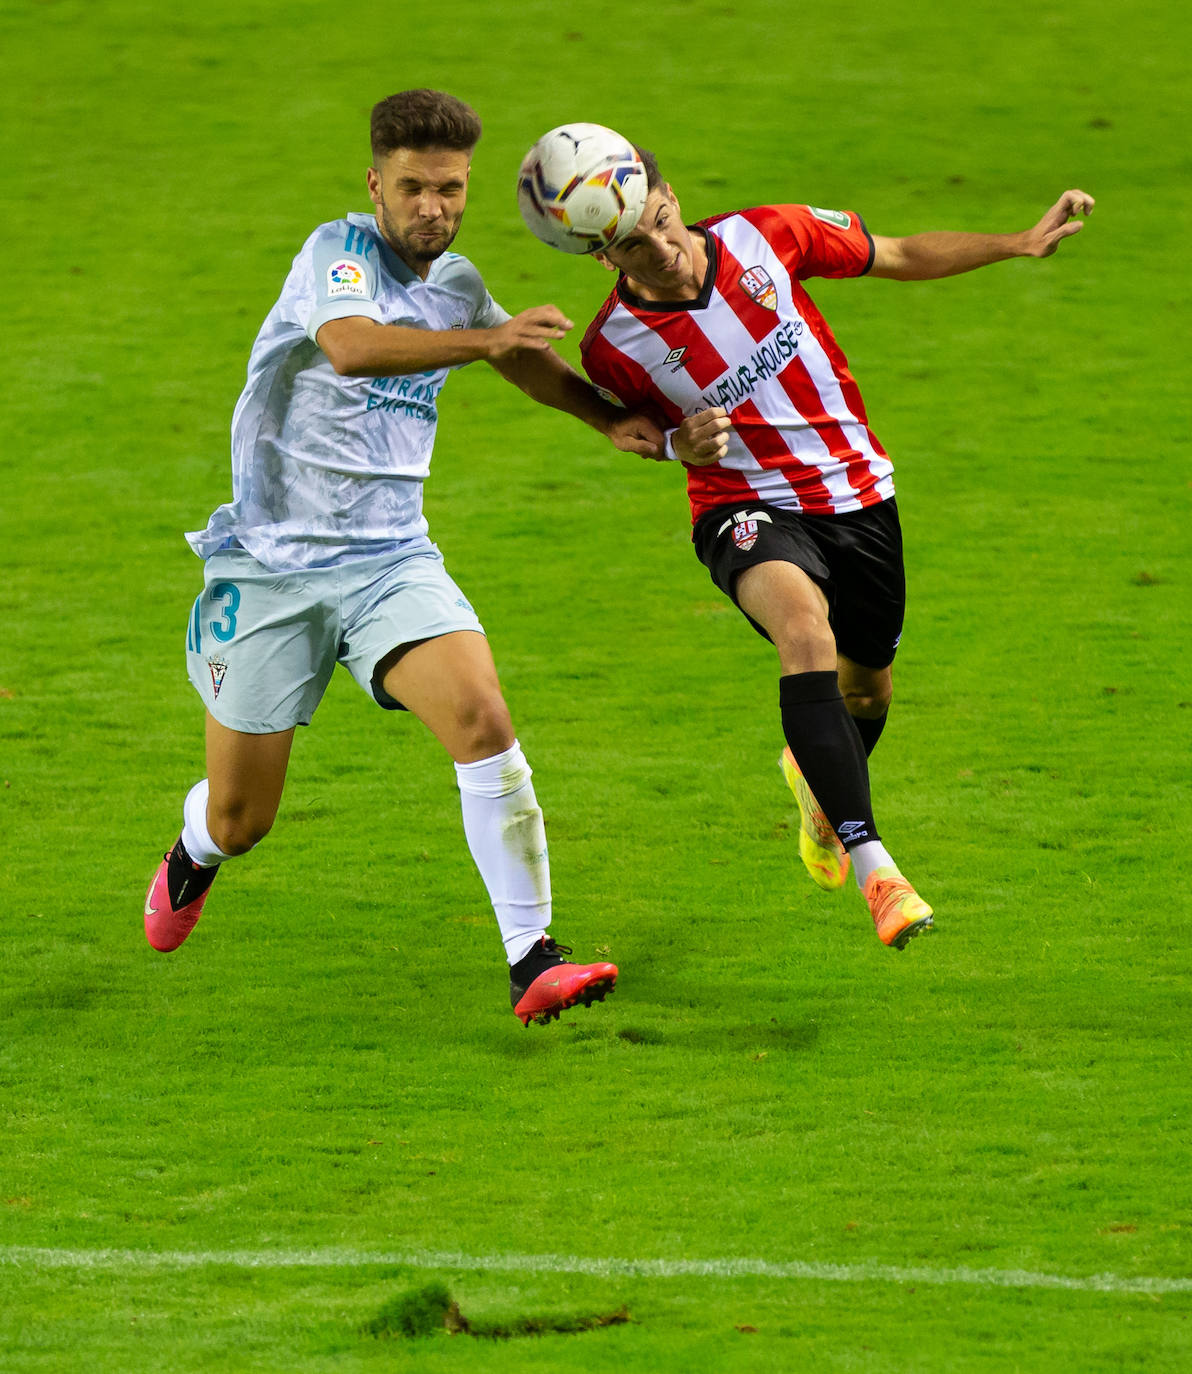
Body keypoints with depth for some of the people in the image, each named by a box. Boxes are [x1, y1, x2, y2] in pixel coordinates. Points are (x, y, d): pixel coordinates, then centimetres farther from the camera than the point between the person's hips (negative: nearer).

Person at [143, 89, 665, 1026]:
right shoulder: (339, 254, -13)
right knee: (239, 823, 5)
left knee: (484, 722, -23)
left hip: (390, 557, 4)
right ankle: (195, 853, 43)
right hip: (270, 562, -4)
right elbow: (351, 346, -36)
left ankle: (532, 960, -22)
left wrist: (611, 419, 17)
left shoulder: (455, 282, 8)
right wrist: (485, 339, -46)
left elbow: (524, 360, 30)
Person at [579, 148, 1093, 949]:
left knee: (867, 689, 15)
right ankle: (872, 863, -40)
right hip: (748, 510, -3)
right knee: (803, 623, -35)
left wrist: (1020, 245, -2)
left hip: (857, 494, 3)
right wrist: (682, 444, -17)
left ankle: (817, 781, 56)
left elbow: (903, 258, 2)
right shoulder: (615, 345, -16)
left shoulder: (766, 238, -13)